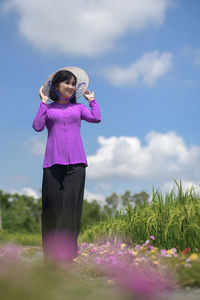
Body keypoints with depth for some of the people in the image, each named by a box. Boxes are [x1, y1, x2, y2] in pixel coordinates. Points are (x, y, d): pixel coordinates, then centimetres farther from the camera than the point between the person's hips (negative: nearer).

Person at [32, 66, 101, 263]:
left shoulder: (78, 108, 18)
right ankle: (50, 253, 4)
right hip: (54, 161, -1)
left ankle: (67, 252, -4)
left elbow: (96, 118, 3)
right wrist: (43, 102, 3)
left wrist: (91, 99, 15)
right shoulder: (48, 109, 14)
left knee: (71, 204, -7)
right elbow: (37, 126, -2)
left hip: (75, 161, 1)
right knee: (52, 205, -4)